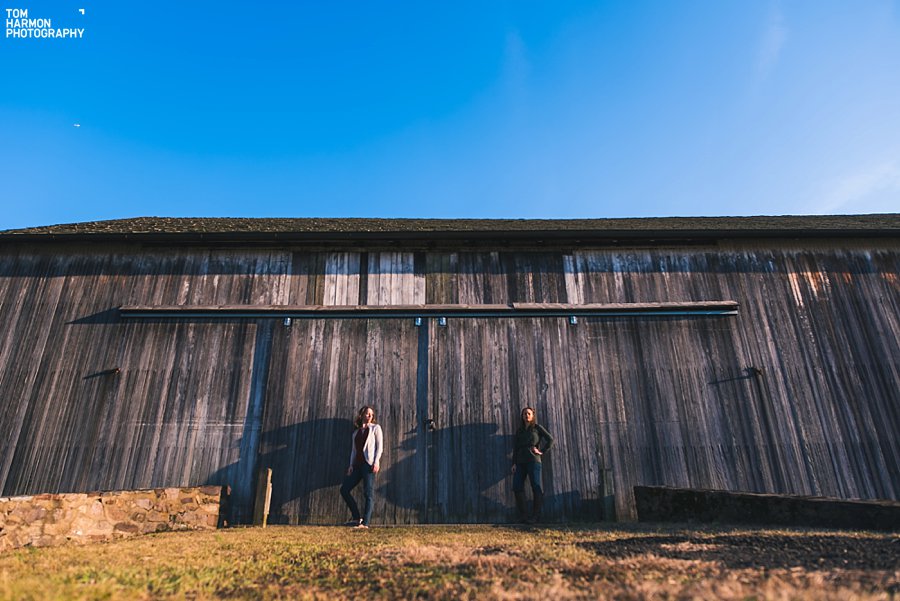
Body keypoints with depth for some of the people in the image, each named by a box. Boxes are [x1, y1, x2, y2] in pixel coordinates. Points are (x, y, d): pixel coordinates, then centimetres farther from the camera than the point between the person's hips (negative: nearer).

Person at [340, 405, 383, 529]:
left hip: (369, 463, -6)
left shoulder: (375, 428, 8)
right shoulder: (356, 433, 21)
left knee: (369, 493, -9)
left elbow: (379, 446, 0)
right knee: (344, 489, -1)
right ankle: (357, 518, 6)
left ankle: (365, 522, -8)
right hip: (357, 464, 6)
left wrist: (376, 461, -13)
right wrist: (351, 465, 4)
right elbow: (353, 450, 18)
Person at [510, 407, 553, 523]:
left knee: (536, 487, -6)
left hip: (533, 460, -4)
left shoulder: (537, 428, 8)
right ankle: (523, 514, 2)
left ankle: (535, 515, -1)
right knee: (517, 487, -5)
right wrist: (514, 463, 4)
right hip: (520, 461, 4)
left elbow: (550, 439, 3)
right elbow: (515, 447, 13)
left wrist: (542, 451, -3)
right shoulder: (519, 431, 18)